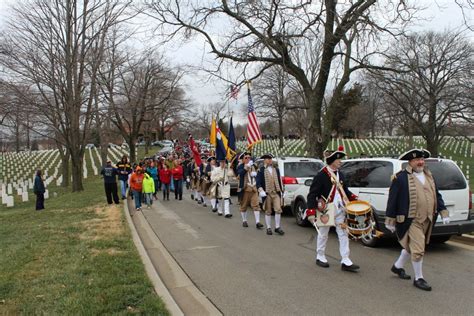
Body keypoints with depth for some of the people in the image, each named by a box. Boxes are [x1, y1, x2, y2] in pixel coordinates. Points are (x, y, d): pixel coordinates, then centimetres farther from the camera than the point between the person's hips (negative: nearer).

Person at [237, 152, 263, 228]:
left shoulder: (253, 166, 14)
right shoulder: (240, 166, -5)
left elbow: (257, 174, 23)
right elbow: (240, 172, -26)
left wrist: (255, 173, 0)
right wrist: (247, 166, -35)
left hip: (254, 189, 4)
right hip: (245, 189, -4)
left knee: (256, 205, -6)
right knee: (244, 206, 8)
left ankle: (257, 222, -7)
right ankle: (244, 221, 23)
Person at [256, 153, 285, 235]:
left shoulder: (276, 169, 14)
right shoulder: (261, 170, 0)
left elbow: (279, 180, 19)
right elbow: (258, 182, -5)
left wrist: (281, 190, 16)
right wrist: (261, 191, -18)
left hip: (276, 193, 3)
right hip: (267, 193, -3)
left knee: (278, 210, -5)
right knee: (268, 211, 4)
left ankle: (277, 227, 6)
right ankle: (269, 228, 13)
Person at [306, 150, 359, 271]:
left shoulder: (340, 175, 9)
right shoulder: (321, 175, -14)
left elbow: (345, 190, 22)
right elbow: (312, 195, -16)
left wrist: (353, 198, 4)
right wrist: (311, 212, -22)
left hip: (340, 210, 6)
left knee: (343, 234, 4)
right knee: (323, 234, 9)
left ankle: (345, 262, 7)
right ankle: (320, 258, 26)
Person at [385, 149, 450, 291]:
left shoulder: (428, 175, 11)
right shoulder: (401, 178, -12)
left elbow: (437, 195, 17)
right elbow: (392, 200, -10)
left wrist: (443, 212, 8)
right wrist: (390, 220, -9)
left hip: (426, 220, 7)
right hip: (411, 220, -7)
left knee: (411, 246, 19)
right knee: (418, 249, -5)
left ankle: (397, 266, 38)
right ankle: (418, 279, 10)